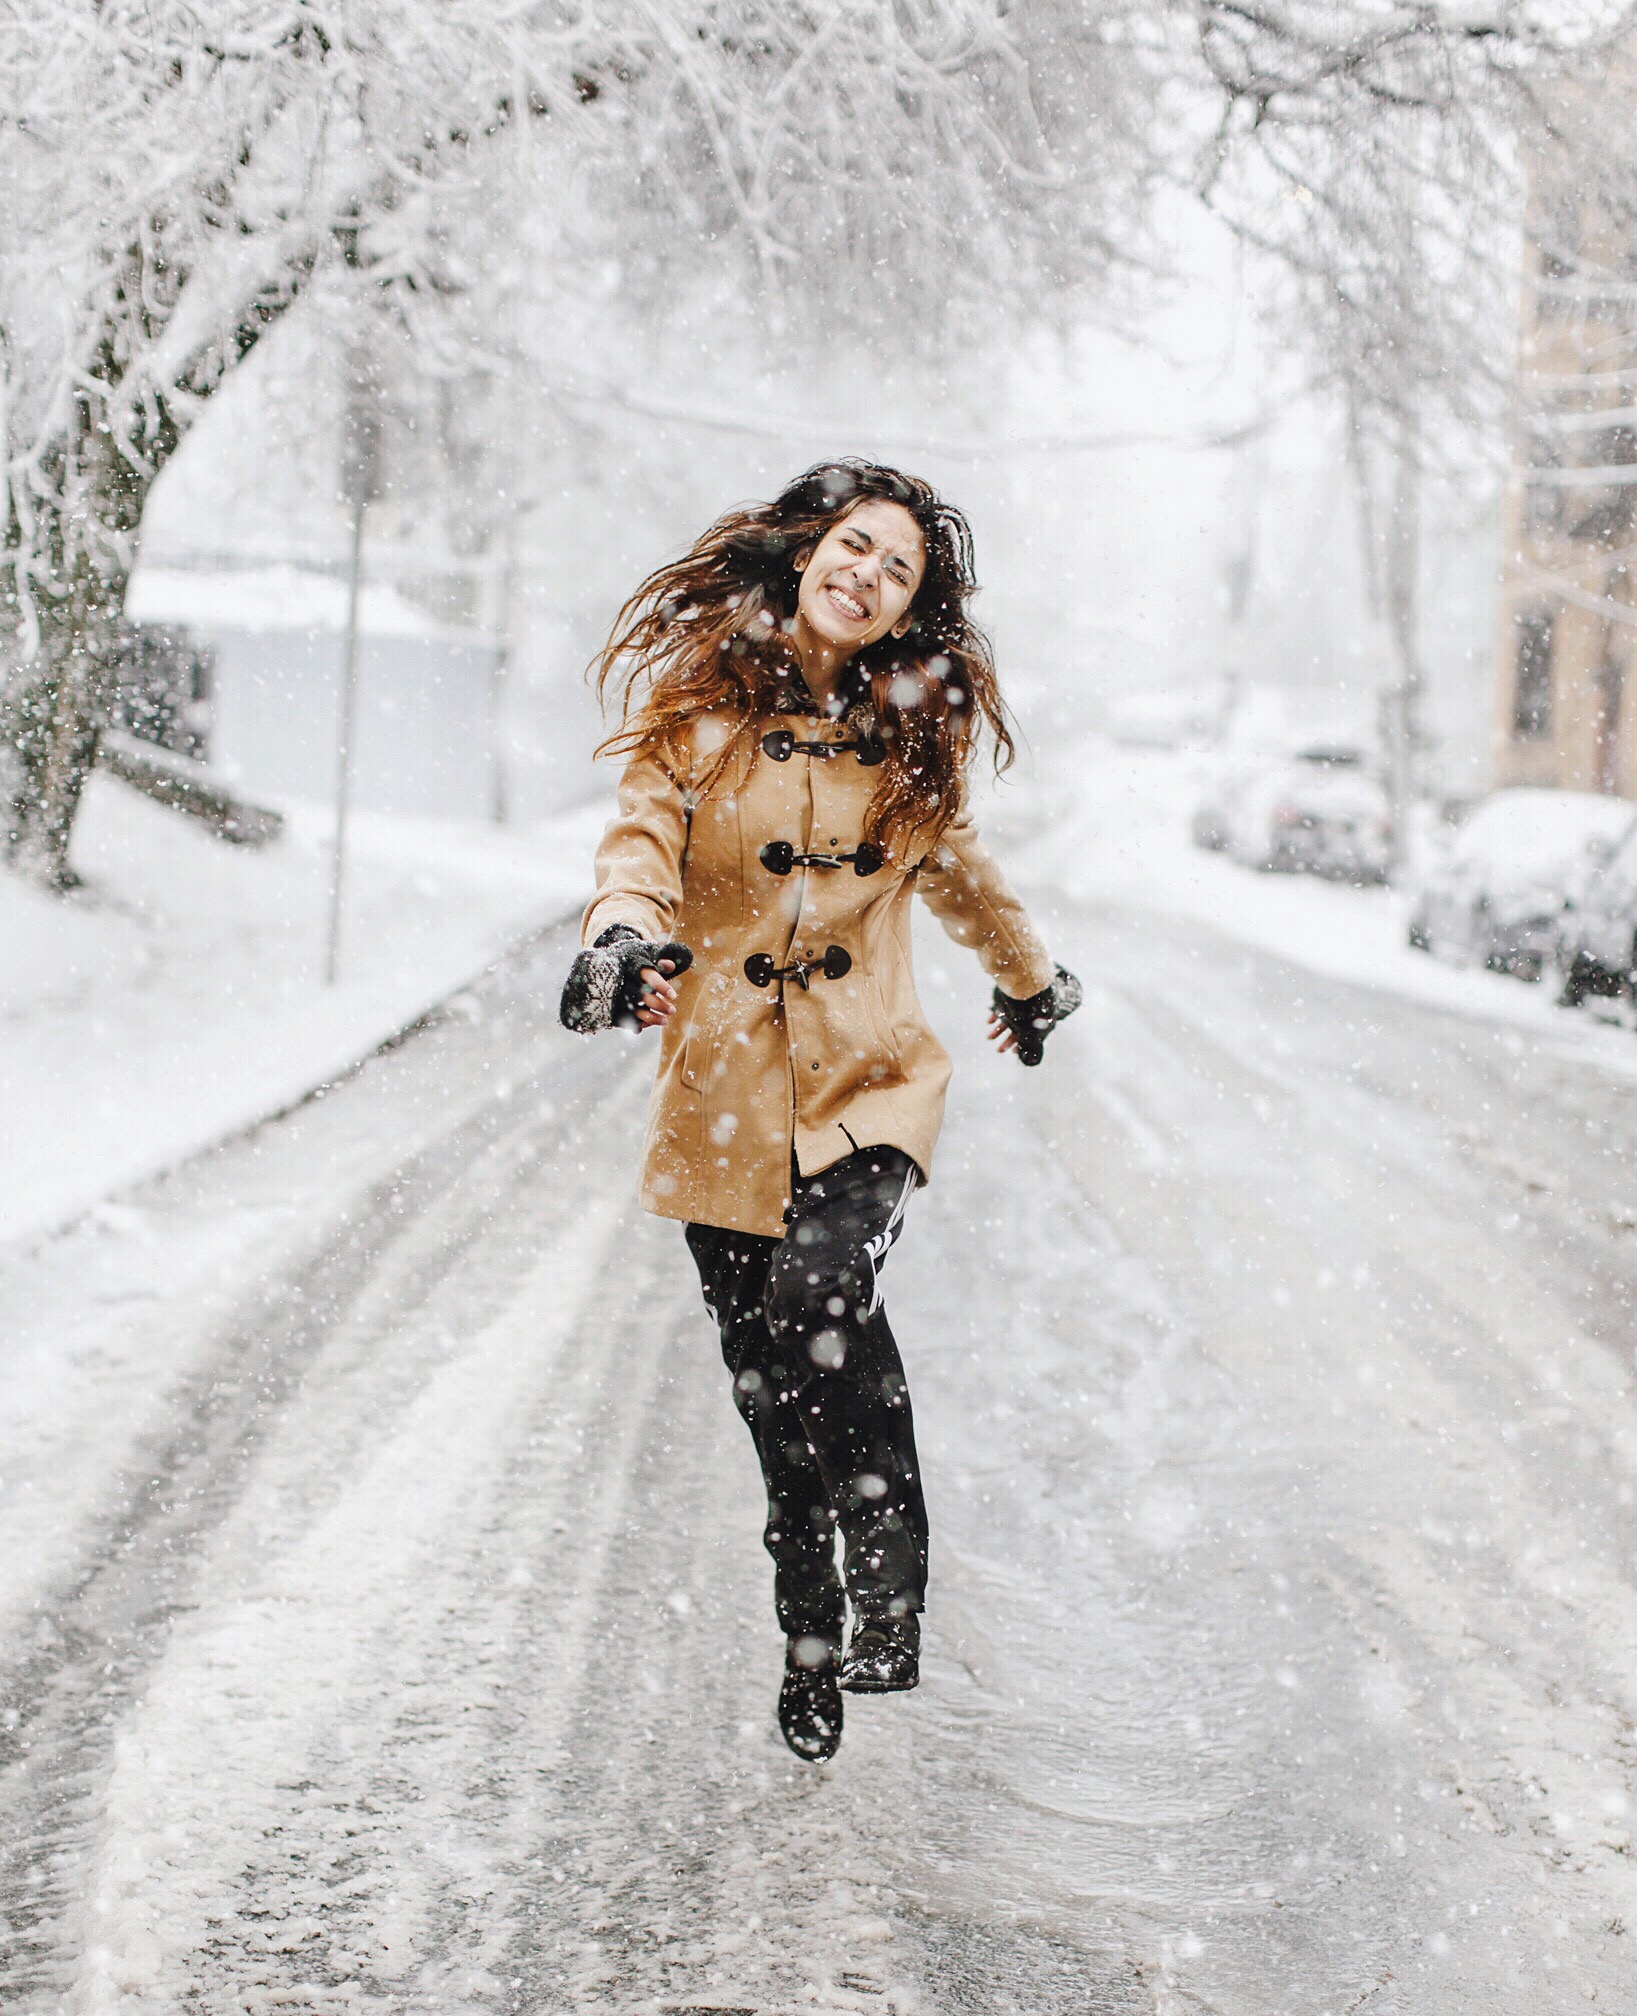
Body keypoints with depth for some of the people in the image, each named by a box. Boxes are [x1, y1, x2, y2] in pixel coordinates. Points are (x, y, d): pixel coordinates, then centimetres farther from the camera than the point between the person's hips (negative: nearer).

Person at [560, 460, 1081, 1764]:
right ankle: (811, 1654, 25)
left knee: (823, 1292, -28)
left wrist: (1031, 977, 39)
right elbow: (646, 836, -10)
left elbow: (959, 871, 24)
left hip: (868, 1085, 0)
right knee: (774, 1385, 6)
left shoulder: (913, 735, 6)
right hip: (727, 1093, 1)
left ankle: (890, 1601, -16)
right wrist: (625, 938, -32)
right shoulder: (703, 701, 1)